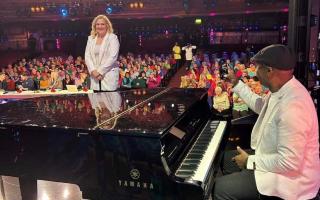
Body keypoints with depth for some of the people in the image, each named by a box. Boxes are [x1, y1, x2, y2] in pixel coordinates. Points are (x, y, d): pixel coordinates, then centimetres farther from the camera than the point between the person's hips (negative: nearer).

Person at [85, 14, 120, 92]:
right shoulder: (91, 38, 14)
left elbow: (112, 57, -10)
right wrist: (93, 71, -7)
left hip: (109, 75, -4)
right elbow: (87, 56, 9)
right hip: (95, 75, 4)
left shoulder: (113, 38, -1)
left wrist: (100, 71, -13)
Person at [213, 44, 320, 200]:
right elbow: (261, 107, 21)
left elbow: (289, 162, -33)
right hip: (273, 161, 10)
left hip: (290, 176, -10)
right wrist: (236, 84, 23)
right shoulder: (282, 89, -1)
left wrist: (250, 161, -21)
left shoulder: (292, 107, -33)